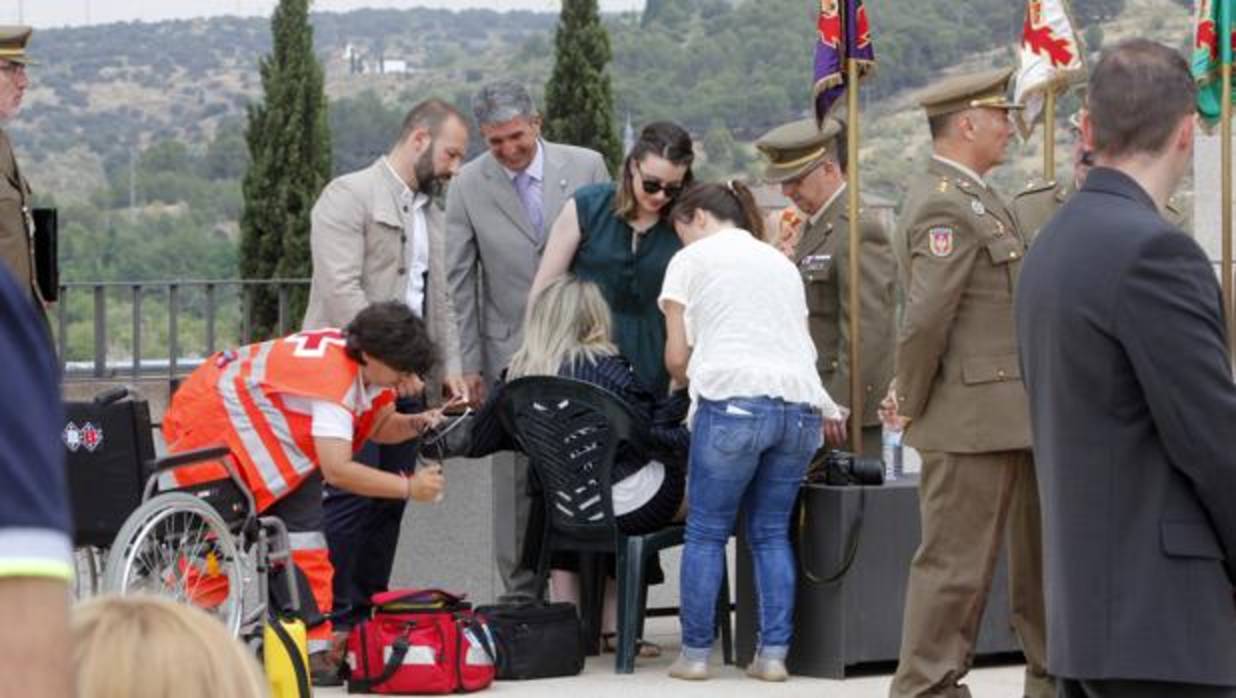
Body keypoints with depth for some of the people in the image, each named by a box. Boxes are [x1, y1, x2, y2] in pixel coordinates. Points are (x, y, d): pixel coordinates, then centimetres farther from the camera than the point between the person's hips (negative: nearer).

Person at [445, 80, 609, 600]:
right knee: (515, 475, -1)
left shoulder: (586, 167, -1)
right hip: (512, 352, 0)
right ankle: (522, 592, 7)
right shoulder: (469, 186, -2)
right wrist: (470, 364, -1)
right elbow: (461, 281, 2)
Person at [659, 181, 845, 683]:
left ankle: (695, 653, 4)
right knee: (772, 533, 10)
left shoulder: (692, 260, 11)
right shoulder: (781, 262, 25)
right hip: (799, 403, 5)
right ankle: (774, 653, 3)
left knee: (706, 533, 3)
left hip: (732, 400, -5)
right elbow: (801, 341, 19)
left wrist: (693, 384, 29)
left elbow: (677, 357, 9)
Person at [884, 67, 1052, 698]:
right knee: (955, 563, -3)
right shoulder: (945, 207, -17)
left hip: (1008, 418, 10)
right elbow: (926, 316, -22)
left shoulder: (972, 198, 17)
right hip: (972, 420, -10)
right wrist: (910, 402, -13)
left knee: (1040, 554, 16)